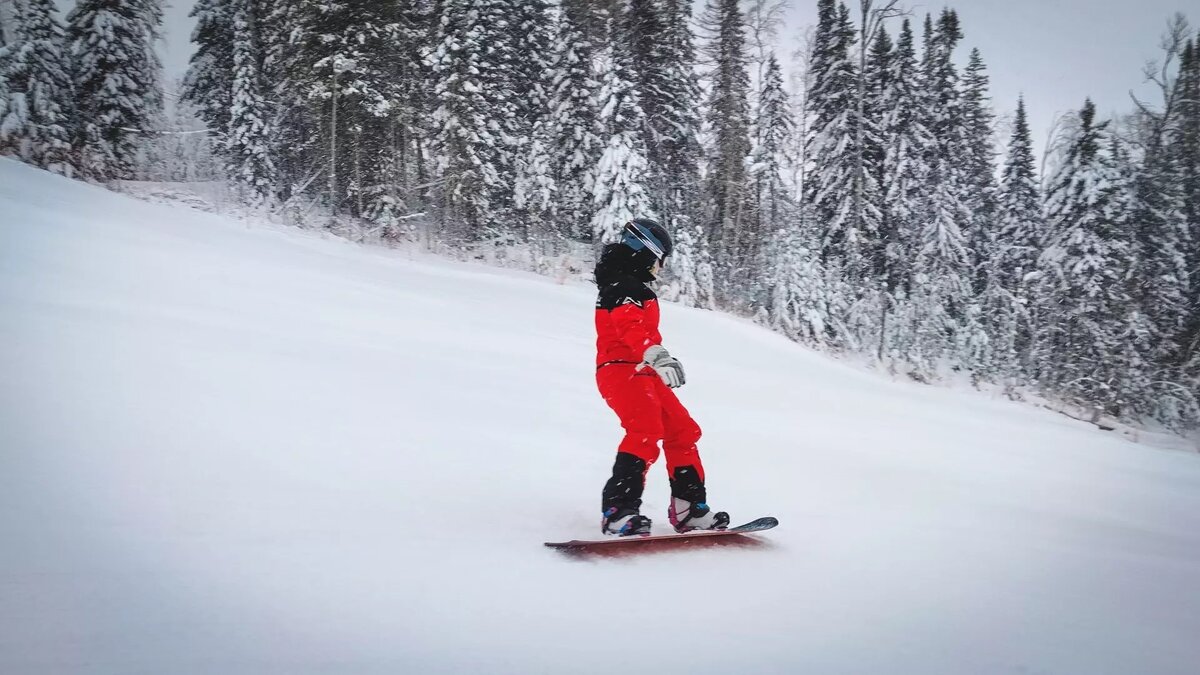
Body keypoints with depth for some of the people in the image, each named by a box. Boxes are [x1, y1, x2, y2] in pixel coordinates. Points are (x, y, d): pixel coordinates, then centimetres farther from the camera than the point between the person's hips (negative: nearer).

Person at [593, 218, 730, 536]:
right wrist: (657, 354, -46)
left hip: (642, 373, 11)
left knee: (682, 432, 12)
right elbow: (630, 327, -29)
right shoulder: (623, 288, -9)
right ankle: (618, 510, -36)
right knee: (646, 431, -30)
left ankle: (688, 509, 17)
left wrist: (664, 362, 52)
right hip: (622, 371, -11)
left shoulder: (635, 289, 25)